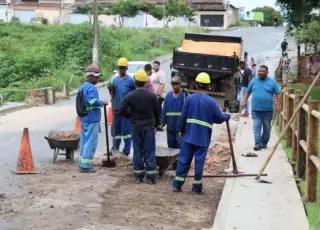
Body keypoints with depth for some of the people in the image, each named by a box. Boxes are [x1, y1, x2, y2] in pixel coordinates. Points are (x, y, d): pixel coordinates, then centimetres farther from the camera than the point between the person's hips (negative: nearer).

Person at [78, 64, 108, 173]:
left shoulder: (82, 86, 14)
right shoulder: (91, 88, -17)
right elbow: (93, 101, -29)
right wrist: (103, 102, -14)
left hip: (84, 118, 10)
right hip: (92, 119, -10)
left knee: (84, 141, 16)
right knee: (90, 142, -6)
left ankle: (83, 163, 23)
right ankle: (85, 166, -6)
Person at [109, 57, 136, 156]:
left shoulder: (130, 80, -7)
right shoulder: (114, 79, 8)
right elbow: (112, 93, 13)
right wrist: (111, 89, -8)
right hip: (116, 108, 5)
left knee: (126, 129, -1)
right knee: (116, 129, 13)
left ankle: (126, 150, 5)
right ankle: (115, 148, 24)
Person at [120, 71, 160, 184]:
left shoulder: (130, 96, -6)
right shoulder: (152, 96, -5)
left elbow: (122, 111, -7)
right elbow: (157, 112, 2)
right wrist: (156, 124, 17)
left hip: (136, 127, 1)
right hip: (149, 127, -1)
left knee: (137, 151, 9)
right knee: (149, 152, 3)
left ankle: (138, 176, 12)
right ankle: (150, 177, 3)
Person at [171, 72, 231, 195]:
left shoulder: (189, 98, -4)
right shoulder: (211, 101, -7)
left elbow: (183, 116, 0)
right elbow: (219, 118, -1)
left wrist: (181, 130, 13)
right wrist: (227, 116, 21)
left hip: (189, 135, 1)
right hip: (203, 138, -1)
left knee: (184, 159, 9)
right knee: (199, 161, 5)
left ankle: (177, 184, 13)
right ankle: (197, 187, 9)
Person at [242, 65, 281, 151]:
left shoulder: (272, 82, 0)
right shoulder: (254, 81, 7)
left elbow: (278, 94, 0)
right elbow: (248, 91, 15)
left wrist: (278, 105, -9)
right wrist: (244, 101, 6)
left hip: (268, 110, -1)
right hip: (256, 109, 1)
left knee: (267, 128, 9)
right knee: (256, 127, -6)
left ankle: (264, 143, 23)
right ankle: (257, 144, -6)